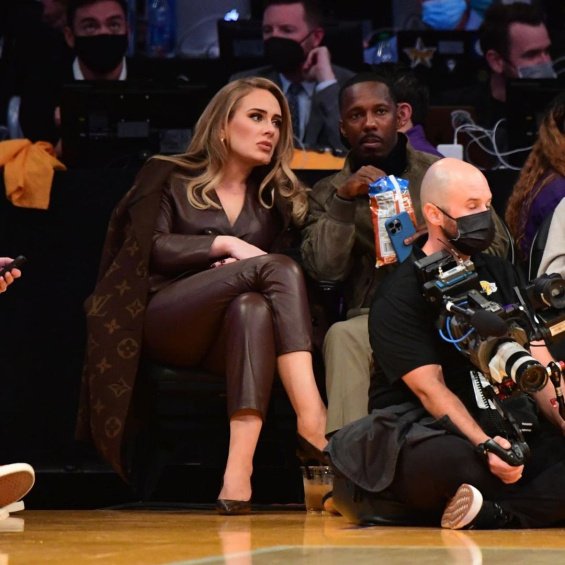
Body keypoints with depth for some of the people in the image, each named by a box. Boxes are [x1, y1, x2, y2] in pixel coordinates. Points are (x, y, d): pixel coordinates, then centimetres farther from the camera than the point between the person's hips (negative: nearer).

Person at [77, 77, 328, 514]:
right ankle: (313, 422, -48)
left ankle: (239, 471, -54)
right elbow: (151, 248, -1)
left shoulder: (276, 197, 22)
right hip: (164, 321, -3)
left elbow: (289, 275, 11)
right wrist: (224, 244, -11)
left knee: (254, 307, -38)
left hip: (239, 327, 3)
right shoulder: (169, 178, 14)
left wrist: (243, 269, -10)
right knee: (278, 267, -29)